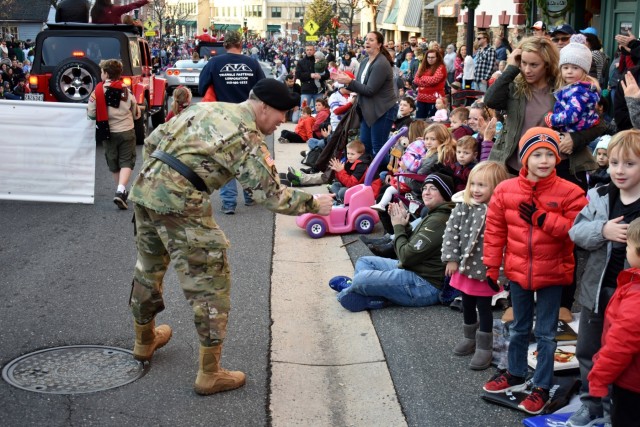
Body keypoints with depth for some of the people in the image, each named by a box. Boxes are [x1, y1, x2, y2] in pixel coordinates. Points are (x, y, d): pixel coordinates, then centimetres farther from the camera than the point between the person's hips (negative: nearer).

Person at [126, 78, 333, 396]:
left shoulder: (205, 107, 17)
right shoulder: (247, 137, -5)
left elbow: (152, 141, 19)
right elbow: (270, 195, -4)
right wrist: (313, 204, 7)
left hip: (143, 188, 9)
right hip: (180, 205, -8)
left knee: (149, 266, 26)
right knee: (210, 282, 3)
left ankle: (144, 340, 47)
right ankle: (209, 374, 9)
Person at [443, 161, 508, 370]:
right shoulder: (462, 207, -6)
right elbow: (451, 232, -2)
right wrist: (451, 258, -5)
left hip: (485, 269, -5)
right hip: (464, 265, 5)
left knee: (484, 307, 7)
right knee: (467, 305, 21)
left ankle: (484, 347, 19)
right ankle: (469, 337, 41)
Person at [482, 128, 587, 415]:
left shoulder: (569, 192, -11)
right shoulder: (505, 190, -4)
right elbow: (495, 230, 1)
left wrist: (543, 218, -23)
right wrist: (492, 267, 1)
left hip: (552, 274, -3)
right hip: (517, 272, 3)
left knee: (546, 334, 7)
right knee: (519, 328, 21)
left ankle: (542, 387, 19)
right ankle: (515, 375, 39)